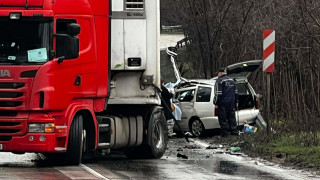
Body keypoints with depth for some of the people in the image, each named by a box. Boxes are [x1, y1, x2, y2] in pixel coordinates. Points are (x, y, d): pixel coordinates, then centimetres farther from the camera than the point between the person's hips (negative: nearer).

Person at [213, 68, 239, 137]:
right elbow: (235, 92, 20)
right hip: (231, 103, 7)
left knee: (223, 119, -2)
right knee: (232, 118, 13)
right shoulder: (232, 80, 15)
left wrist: (215, 102, -7)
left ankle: (224, 133, -2)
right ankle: (234, 131, 13)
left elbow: (218, 94, -15)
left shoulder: (219, 81, -10)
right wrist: (236, 102, 26)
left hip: (223, 103, -7)